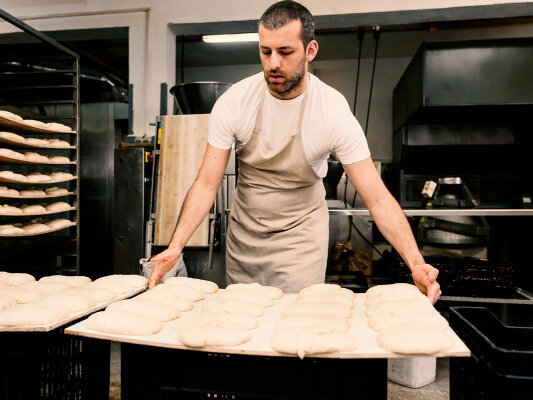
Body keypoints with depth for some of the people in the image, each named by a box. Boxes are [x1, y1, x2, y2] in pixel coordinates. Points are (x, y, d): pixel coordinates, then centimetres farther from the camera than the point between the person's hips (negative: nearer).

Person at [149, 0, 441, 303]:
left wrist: (416, 263, -31)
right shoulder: (234, 102, -16)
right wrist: (176, 245, -25)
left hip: (300, 232, -2)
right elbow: (207, 184, -13)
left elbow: (377, 198, -19)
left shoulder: (334, 111, -20)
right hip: (244, 230, 3)